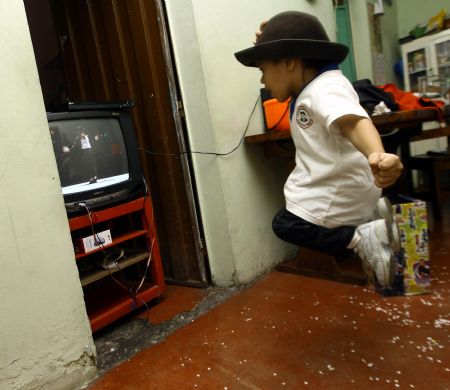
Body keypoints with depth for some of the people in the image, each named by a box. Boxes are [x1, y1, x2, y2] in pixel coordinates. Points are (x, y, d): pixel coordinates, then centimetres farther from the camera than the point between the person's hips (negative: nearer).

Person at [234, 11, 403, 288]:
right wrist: (269, 43, 6)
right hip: (341, 189, 10)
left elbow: (353, 121, -44)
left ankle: (360, 237, -7)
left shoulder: (326, 90, -24)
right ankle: (370, 215, 9)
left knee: (284, 224, 2)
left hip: (340, 195, -10)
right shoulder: (311, 86, 7)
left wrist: (376, 155, -65)